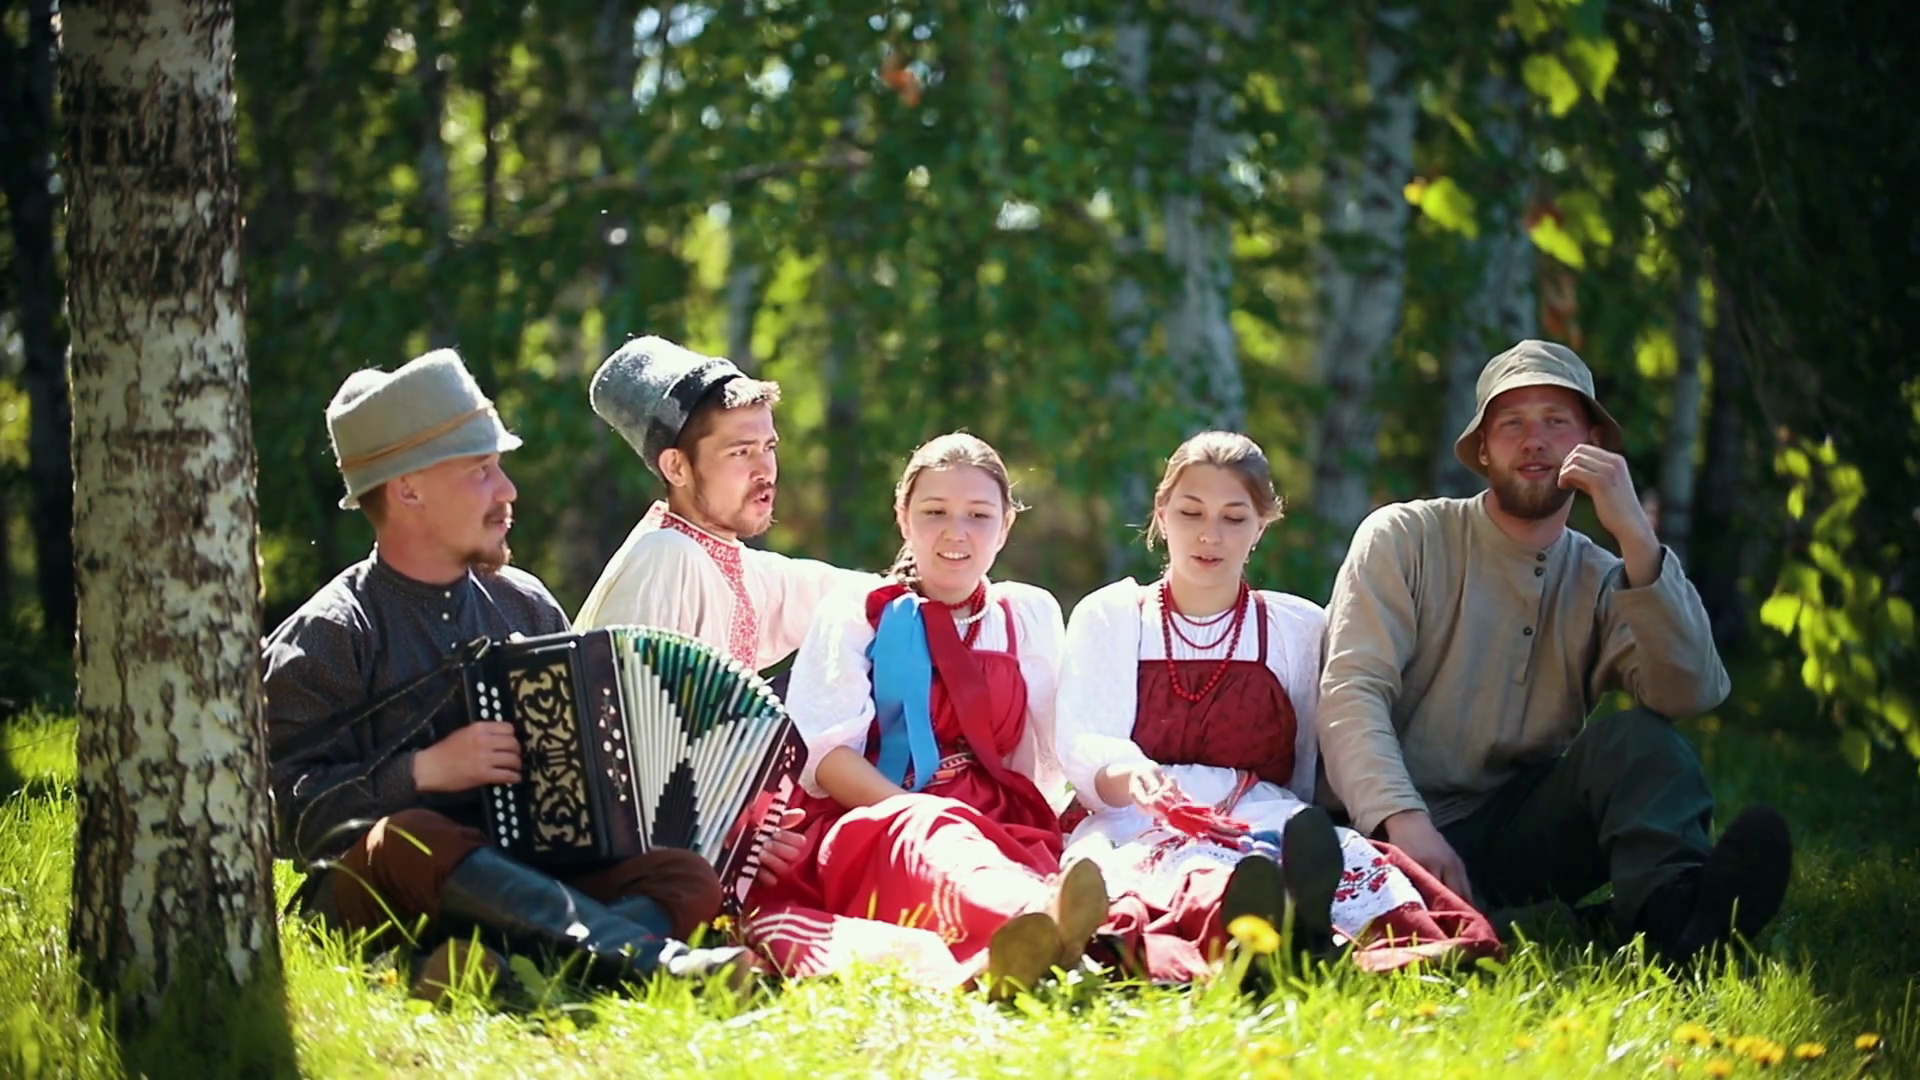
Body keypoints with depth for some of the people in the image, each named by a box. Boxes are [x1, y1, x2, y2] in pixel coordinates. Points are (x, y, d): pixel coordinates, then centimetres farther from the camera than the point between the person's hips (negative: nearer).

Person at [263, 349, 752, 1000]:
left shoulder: (527, 606, 17)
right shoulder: (325, 639, 0)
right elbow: (289, 811, -9)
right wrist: (425, 771, -17)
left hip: (530, 879, 5)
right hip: (378, 894, -5)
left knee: (688, 878, -21)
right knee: (408, 840, -38)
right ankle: (652, 958, -48)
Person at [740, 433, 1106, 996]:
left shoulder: (1031, 616, 22)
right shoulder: (856, 617, 14)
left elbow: (1054, 750, 14)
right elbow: (825, 751, -2)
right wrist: (919, 816, -17)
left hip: (999, 828, 3)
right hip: (865, 828, -3)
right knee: (930, 836, -41)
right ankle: (1035, 914, -75)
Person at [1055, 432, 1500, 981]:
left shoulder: (1301, 628, 21)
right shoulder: (1107, 617, 17)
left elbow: (1312, 771, 15)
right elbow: (1080, 747, 0)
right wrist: (1126, 776, -27)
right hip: (1141, 822, -2)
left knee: (1348, 853, -37)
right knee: (1191, 874, -43)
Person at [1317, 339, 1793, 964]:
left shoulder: (1603, 584, 14)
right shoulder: (1403, 538, 7)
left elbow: (1690, 694, -6)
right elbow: (1351, 690, -6)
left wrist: (1635, 538, -14)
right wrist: (1406, 822, -24)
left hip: (1520, 836, 3)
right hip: (1396, 835, -3)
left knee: (1631, 738, -24)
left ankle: (1675, 910, -50)